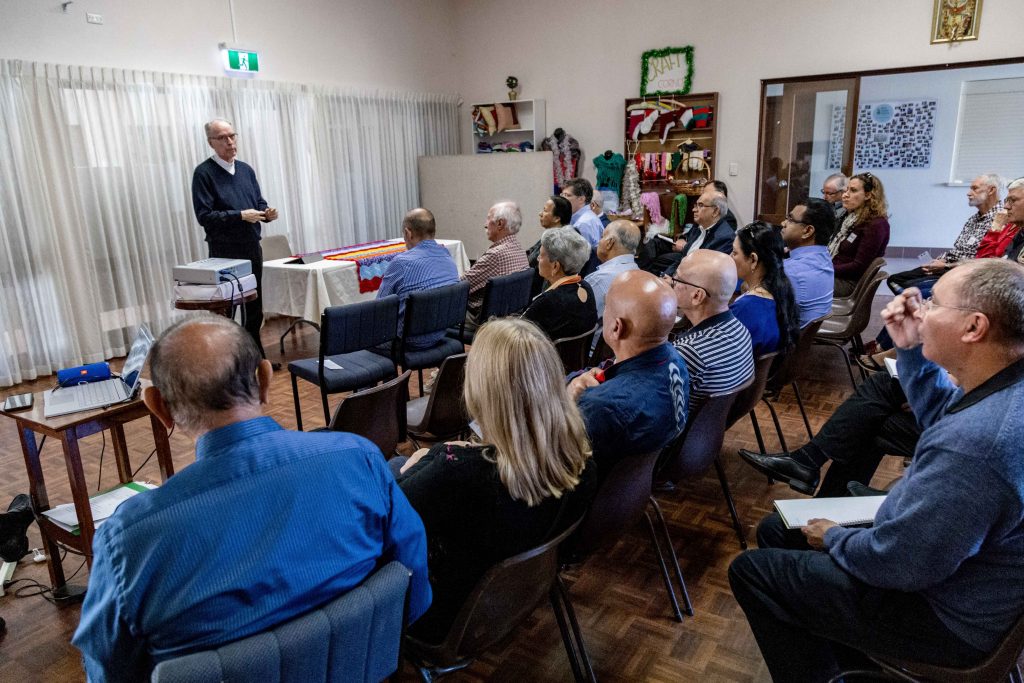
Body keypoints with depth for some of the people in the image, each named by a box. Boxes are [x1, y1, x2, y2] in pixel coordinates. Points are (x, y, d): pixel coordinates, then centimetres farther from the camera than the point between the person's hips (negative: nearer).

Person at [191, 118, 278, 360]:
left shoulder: (246, 169, 11)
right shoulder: (203, 173, -7)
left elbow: (259, 202, 16)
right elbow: (204, 215, -13)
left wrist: (267, 212, -7)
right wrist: (240, 215, -21)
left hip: (252, 247, 6)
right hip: (224, 252, -6)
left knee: (255, 308, 13)